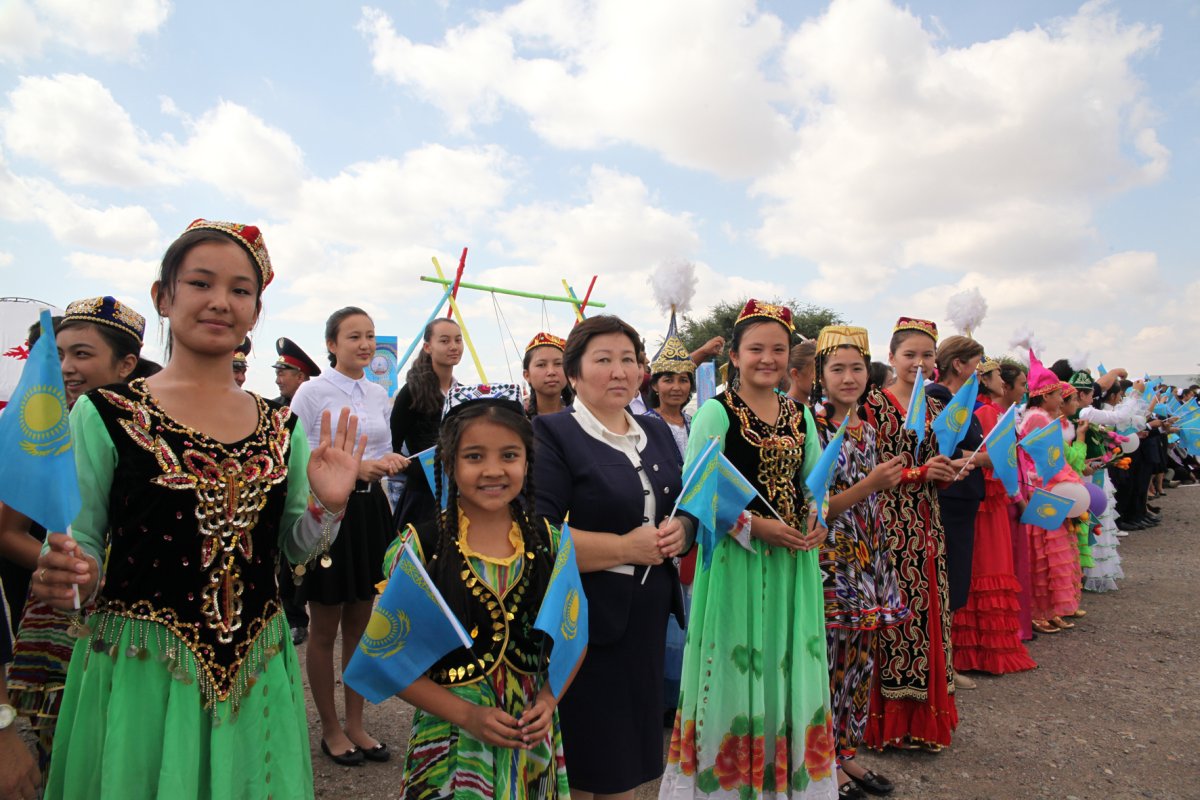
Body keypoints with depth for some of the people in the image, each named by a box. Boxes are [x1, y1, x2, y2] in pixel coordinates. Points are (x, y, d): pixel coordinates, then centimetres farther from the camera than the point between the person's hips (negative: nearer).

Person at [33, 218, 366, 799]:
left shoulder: (283, 426, 3)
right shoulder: (104, 416, -7)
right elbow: (77, 546, -4)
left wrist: (327, 507, -9)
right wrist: (67, 575, -25)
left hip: (256, 674, 4)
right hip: (138, 670, -3)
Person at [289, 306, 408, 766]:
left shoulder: (379, 394, 9)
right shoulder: (312, 392, -8)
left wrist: (389, 462, -7)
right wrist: (352, 468, -21)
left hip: (370, 509, 6)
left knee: (359, 625, 14)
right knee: (325, 629, 8)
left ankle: (355, 724, 28)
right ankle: (331, 728, 25)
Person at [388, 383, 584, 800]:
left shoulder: (550, 543, -3)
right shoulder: (420, 547, -11)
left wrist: (548, 699, -8)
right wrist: (467, 714, -15)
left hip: (534, 735, 3)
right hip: (451, 740, -2)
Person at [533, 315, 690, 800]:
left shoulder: (656, 432, 12)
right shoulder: (551, 433, -10)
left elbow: (683, 509, 19)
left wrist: (678, 530, -4)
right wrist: (625, 548, -18)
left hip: (649, 615, 6)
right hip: (583, 618, -6)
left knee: (630, 758, 16)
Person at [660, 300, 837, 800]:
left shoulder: (801, 416, 9)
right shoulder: (716, 412, -8)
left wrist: (816, 519, -4)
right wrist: (755, 526, -19)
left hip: (795, 556, 5)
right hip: (735, 556, -5)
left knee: (792, 664, 13)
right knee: (737, 667, 3)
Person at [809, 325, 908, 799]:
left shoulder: (866, 429, 9)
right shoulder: (811, 428, -13)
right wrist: (868, 486, -23)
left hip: (868, 560, 7)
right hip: (829, 560, -7)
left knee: (859, 661, 15)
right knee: (828, 660, 3)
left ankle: (847, 754, 31)